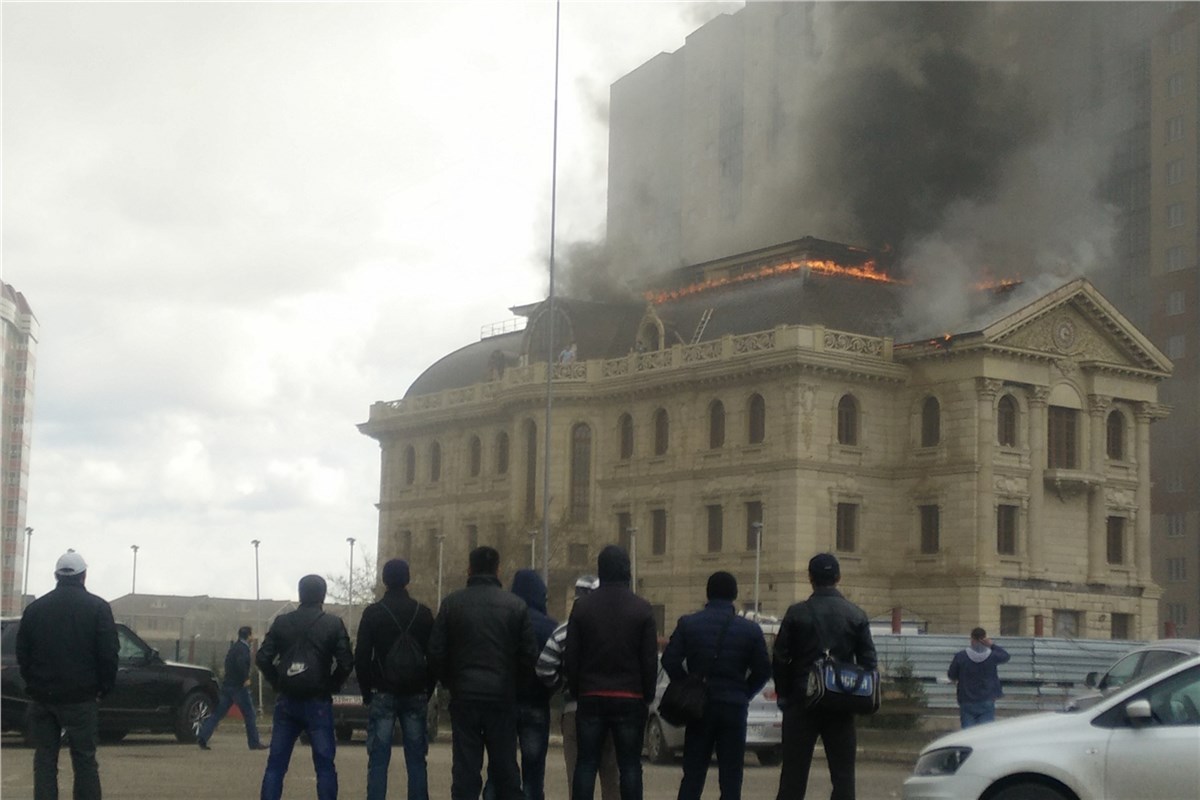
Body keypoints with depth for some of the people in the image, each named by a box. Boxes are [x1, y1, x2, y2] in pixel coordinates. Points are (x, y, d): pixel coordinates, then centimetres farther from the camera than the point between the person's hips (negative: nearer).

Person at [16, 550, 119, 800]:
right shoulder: (97, 607, -4)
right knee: (84, 760, 2)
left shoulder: (35, 608, 6)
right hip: (81, 699, -3)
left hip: (41, 697, 3)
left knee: (44, 759, 8)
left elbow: (22, 653, 9)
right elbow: (109, 654, -8)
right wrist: (105, 687, 4)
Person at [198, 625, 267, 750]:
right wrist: (246, 678, -20)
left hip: (227, 685, 8)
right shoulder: (243, 648, -12)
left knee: (218, 713, 7)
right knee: (249, 715, 0)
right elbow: (241, 662, -29)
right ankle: (254, 743, 3)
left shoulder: (234, 647, 17)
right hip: (238, 686, -8)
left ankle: (203, 737, -2)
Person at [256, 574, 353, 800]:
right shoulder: (333, 624, -3)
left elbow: (262, 658, -1)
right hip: (318, 703, -2)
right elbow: (346, 662, -10)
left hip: (286, 702, 2)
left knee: (275, 765, 5)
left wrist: (278, 684, 9)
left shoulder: (281, 622, 4)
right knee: (324, 766, 1)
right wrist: (331, 687, 4)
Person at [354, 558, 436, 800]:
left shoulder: (372, 612, -2)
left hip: (383, 695, -1)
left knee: (378, 761, -1)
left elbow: (361, 657, -4)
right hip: (415, 695, 2)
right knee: (416, 760, 4)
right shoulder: (423, 612, 2)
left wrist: (367, 693, 5)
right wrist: (427, 693, 10)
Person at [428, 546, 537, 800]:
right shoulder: (516, 605, -1)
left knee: (465, 769, 2)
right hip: (502, 696, 0)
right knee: (505, 769, 8)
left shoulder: (452, 602, 0)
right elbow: (529, 654, -2)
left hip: (464, 695, 0)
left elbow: (436, 652, -2)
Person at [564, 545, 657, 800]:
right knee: (629, 765, 4)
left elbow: (571, 657, 1)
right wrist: (647, 695, 7)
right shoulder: (642, 609, -3)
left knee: (586, 763, 5)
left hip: (591, 696, 1)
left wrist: (576, 690, 11)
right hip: (630, 698, -1)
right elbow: (650, 659, -3)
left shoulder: (582, 606, 0)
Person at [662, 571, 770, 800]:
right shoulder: (750, 630, -1)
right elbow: (763, 670, -1)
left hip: (699, 706, 1)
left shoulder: (688, 624, -1)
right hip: (734, 708, -1)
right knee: (730, 778, 4)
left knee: (692, 776, 7)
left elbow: (670, 660, -8)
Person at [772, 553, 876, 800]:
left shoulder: (797, 613, -5)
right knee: (842, 773, 6)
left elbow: (780, 658, -4)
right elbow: (868, 661, 0)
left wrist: (783, 694, 7)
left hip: (802, 703, -1)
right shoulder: (856, 615, 1)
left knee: (794, 772, 5)